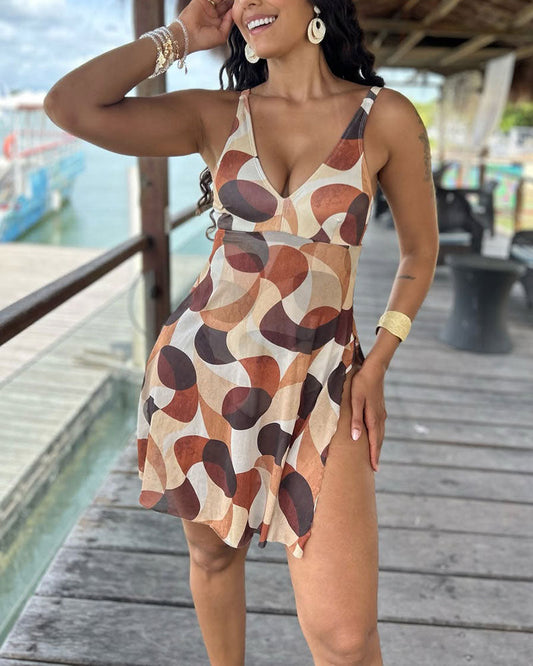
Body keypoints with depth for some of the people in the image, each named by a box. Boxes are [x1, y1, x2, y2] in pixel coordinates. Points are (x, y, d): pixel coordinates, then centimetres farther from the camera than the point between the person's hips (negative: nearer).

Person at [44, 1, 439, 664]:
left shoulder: (385, 117, -2)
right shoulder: (217, 115, 1)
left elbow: (420, 248, 9)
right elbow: (69, 105, -12)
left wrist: (377, 365, -1)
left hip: (318, 385, -1)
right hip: (200, 368, 2)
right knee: (212, 553, 20)